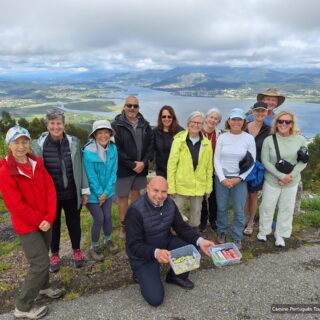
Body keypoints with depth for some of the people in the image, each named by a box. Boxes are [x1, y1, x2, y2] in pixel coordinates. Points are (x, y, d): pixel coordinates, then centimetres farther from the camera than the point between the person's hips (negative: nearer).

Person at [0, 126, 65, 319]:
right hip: (27, 225, -6)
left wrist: (49, 218, -11)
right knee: (41, 263, -4)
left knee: (42, 257, 21)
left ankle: (44, 287, 45)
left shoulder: (37, 163, 2)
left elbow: (50, 190, -1)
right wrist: (39, 220, -14)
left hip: (45, 222, 6)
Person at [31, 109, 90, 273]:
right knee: (53, 225, 18)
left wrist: (85, 190, 1)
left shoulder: (73, 142, -8)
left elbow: (80, 167, -1)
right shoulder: (38, 145, -11)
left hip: (71, 194, 1)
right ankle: (55, 254, 41)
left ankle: (76, 250, 41)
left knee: (74, 223, 17)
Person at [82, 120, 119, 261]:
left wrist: (106, 191, -10)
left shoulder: (113, 148, -10)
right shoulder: (88, 152, -24)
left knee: (108, 216, 11)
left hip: (107, 191, 4)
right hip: (93, 192, -4)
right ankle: (94, 247, 22)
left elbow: (113, 171, -6)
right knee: (99, 219, -1)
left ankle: (108, 241, 37)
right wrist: (99, 194, -13)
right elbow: (91, 176, -19)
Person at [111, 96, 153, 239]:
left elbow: (150, 145, 4)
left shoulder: (145, 125, 4)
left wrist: (144, 162, -11)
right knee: (123, 197, 6)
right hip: (123, 168, -4)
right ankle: (123, 226, 21)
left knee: (136, 193, 17)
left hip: (141, 167, 4)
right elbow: (116, 149, -16)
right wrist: (132, 165, -16)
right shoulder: (116, 125, -11)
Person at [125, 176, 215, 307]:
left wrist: (199, 241, -22)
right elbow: (133, 245, -27)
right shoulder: (136, 211, -27)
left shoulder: (170, 203, -7)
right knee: (155, 298, -16)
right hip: (143, 255, -6)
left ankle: (177, 276, 10)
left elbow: (182, 227, -4)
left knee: (191, 245, -18)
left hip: (165, 243, 6)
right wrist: (155, 252, -45)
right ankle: (141, 274, 15)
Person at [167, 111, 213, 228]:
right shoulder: (179, 140, -8)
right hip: (181, 185, -3)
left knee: (196, 215, 17)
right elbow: (171, 164, -8)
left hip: (199, 187, 3)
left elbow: (209, 167, 5)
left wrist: (208, 186, 4)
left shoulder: (207, 143, 1)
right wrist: (171, 187, -10)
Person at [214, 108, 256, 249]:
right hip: (222, 177, 1)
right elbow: (216, 159, -1)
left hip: (240, 179, -1)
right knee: (221, 208, 10)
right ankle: (221, 233, 30)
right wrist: (222, 178, -9)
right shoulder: (222, 137, -1)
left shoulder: (249, 138, -3)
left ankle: (237, 238, 22)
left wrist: (238, 179, -9)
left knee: (239, 211, 4)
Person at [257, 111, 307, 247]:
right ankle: (263, 231, 35)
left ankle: (280, 234, 34)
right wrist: (281, 176, -18)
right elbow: (265, 162, -11)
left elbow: (303, 162, -3)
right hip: (272, 181, -1)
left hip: (292, 182, 2)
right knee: (267, 207, 12)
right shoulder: (269, 140, -12)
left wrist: (291, 175, -17)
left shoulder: (300, 140, -8)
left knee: (287, 209, 13)